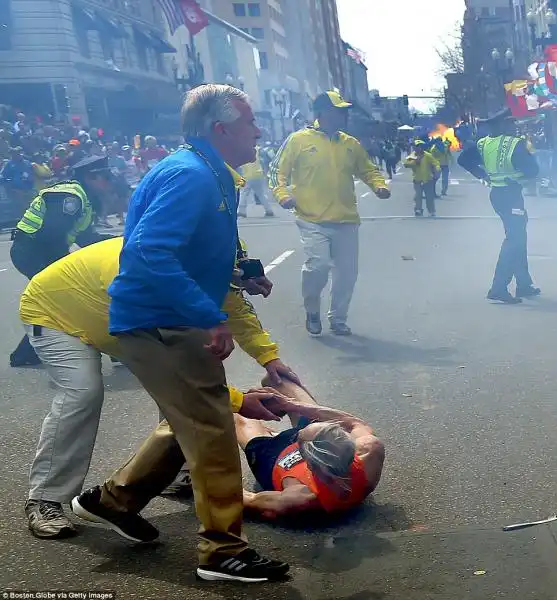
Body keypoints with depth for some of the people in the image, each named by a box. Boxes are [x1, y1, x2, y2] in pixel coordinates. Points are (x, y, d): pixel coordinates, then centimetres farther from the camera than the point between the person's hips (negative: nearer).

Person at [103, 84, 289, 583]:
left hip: (170, 322, 11)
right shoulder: (189, 175, -20)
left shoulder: (210, 174, 13)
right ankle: (223, 550, 10)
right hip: (160, 325, -11)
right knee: (213, 432, -4)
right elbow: (149, 252, -33)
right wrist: (211, 317, -33)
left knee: (195, 421, 26)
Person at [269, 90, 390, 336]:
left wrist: (379, 186, 2)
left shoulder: (351, 144, 11)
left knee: (347, 272, 6)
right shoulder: (299, 139, -1)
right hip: (313, 221, -5)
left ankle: (338, 318, 25)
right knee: (318, 265, -18)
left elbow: (368, 170, 22)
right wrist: (282, 194, -14)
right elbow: (278, 170, 3)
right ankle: (312, 312, 9)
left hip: (346, 221, 5)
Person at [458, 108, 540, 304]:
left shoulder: (483, 143, 2)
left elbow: (463, 159, 5)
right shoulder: (515, 144, -17)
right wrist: (528, 153, 3)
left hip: (497, 193, 8)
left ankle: (524, 284, 26)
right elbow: (532, 170, -17)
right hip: (511, 195, -8)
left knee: (518, 237, 19)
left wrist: (482, 174, 11)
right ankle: (498, 289, -13)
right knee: (514, 240, -5)